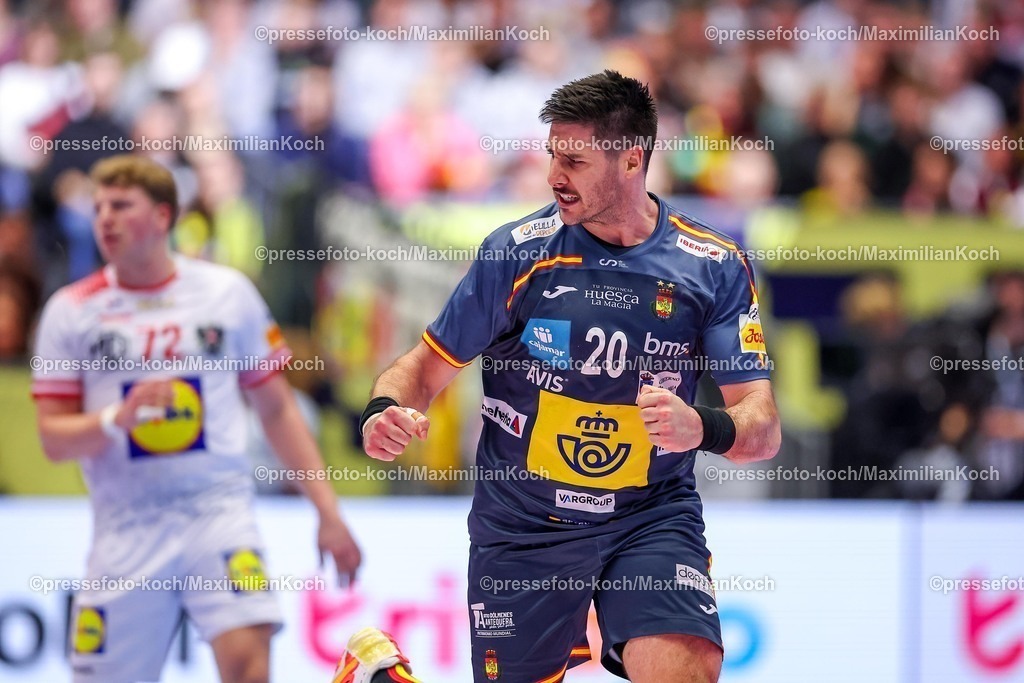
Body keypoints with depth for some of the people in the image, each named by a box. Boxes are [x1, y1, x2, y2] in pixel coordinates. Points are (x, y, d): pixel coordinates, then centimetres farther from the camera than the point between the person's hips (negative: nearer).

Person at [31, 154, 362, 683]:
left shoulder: (228, 292, 6)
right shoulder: (71, 312, 4)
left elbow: (276, 408, 12)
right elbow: (54, 439, 3)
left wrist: (327, 511, 7)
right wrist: (117, 418, -17)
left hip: (218, 511, -1)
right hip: (126, 529, 1)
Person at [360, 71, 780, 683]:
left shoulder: (715, 267, -5)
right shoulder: (518, 251, -5)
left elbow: (764, 428, -8)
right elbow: (428, 365, 2)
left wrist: (704, 428, -30)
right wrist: (386, 412, -21)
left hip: (652, 519, -1)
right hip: (522, 525, 1)